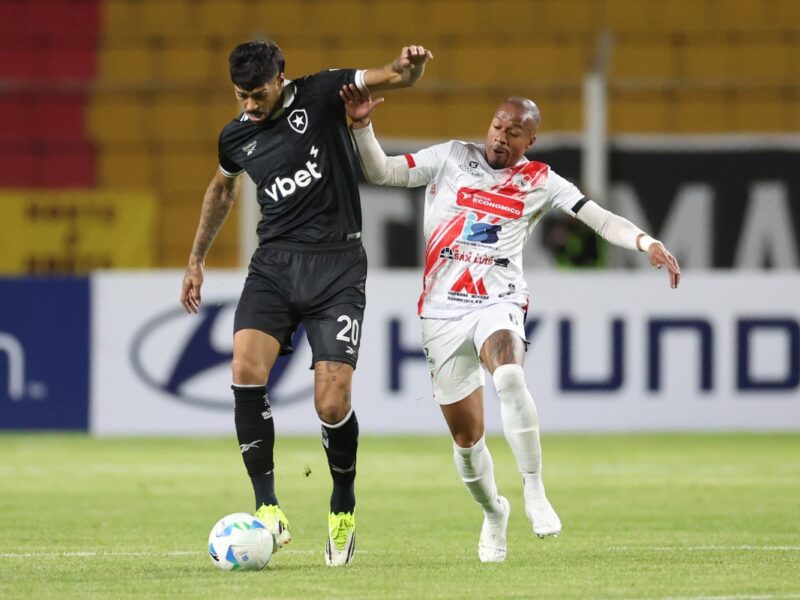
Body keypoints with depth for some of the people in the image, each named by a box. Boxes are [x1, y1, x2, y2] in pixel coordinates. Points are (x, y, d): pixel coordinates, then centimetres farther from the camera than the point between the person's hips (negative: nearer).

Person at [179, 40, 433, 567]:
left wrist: (409, 66, -33)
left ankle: (344, 508, 16)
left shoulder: (320, 96, -3)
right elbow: (222, 190, 30)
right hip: (274, 264, 3)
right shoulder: (236, 138, 9)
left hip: (336, 266, -3)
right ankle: (268, 509, -18)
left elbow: (395, 77, -8)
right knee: (246, 370, -23)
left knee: (332, 404, -11)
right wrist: (197, 260, 33)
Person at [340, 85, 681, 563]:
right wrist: (363, 125, -10)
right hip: (442, 310, 2)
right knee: (466, 435, 5)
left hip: (497, 303, -2)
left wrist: (646, 242, -17)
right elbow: (380, 171, 6)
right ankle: (493, 512, 33)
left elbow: (598, 218, -1)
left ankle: (535, 491, -28)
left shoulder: (540, 182, 5)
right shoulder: (452, 158, 7)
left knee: (508, 376, -36)